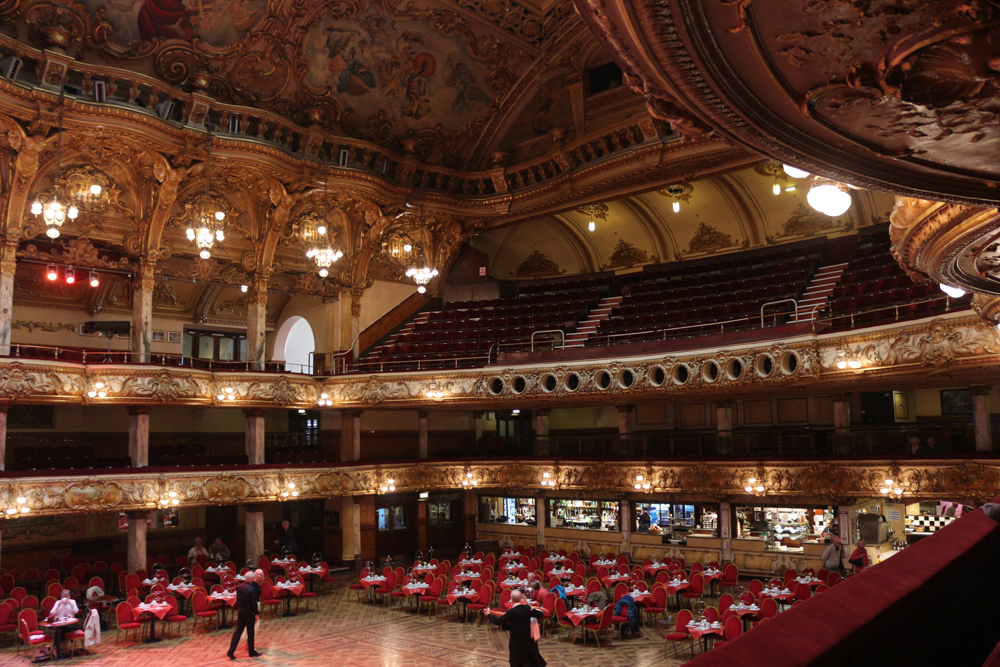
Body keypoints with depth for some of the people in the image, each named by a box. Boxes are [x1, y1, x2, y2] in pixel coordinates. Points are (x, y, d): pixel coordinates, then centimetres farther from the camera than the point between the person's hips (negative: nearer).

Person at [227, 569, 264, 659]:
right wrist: (256, 614, -8)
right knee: (250, 632, 6)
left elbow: (237, 600, 10)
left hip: (240, 611, 6)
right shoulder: (252, 589, -19)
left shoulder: (239, 587, 2)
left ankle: (231, 651, 8)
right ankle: (251, 651, 17)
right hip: (249, 612, -6)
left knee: (238, 631, 11)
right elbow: (254, 603, -16)